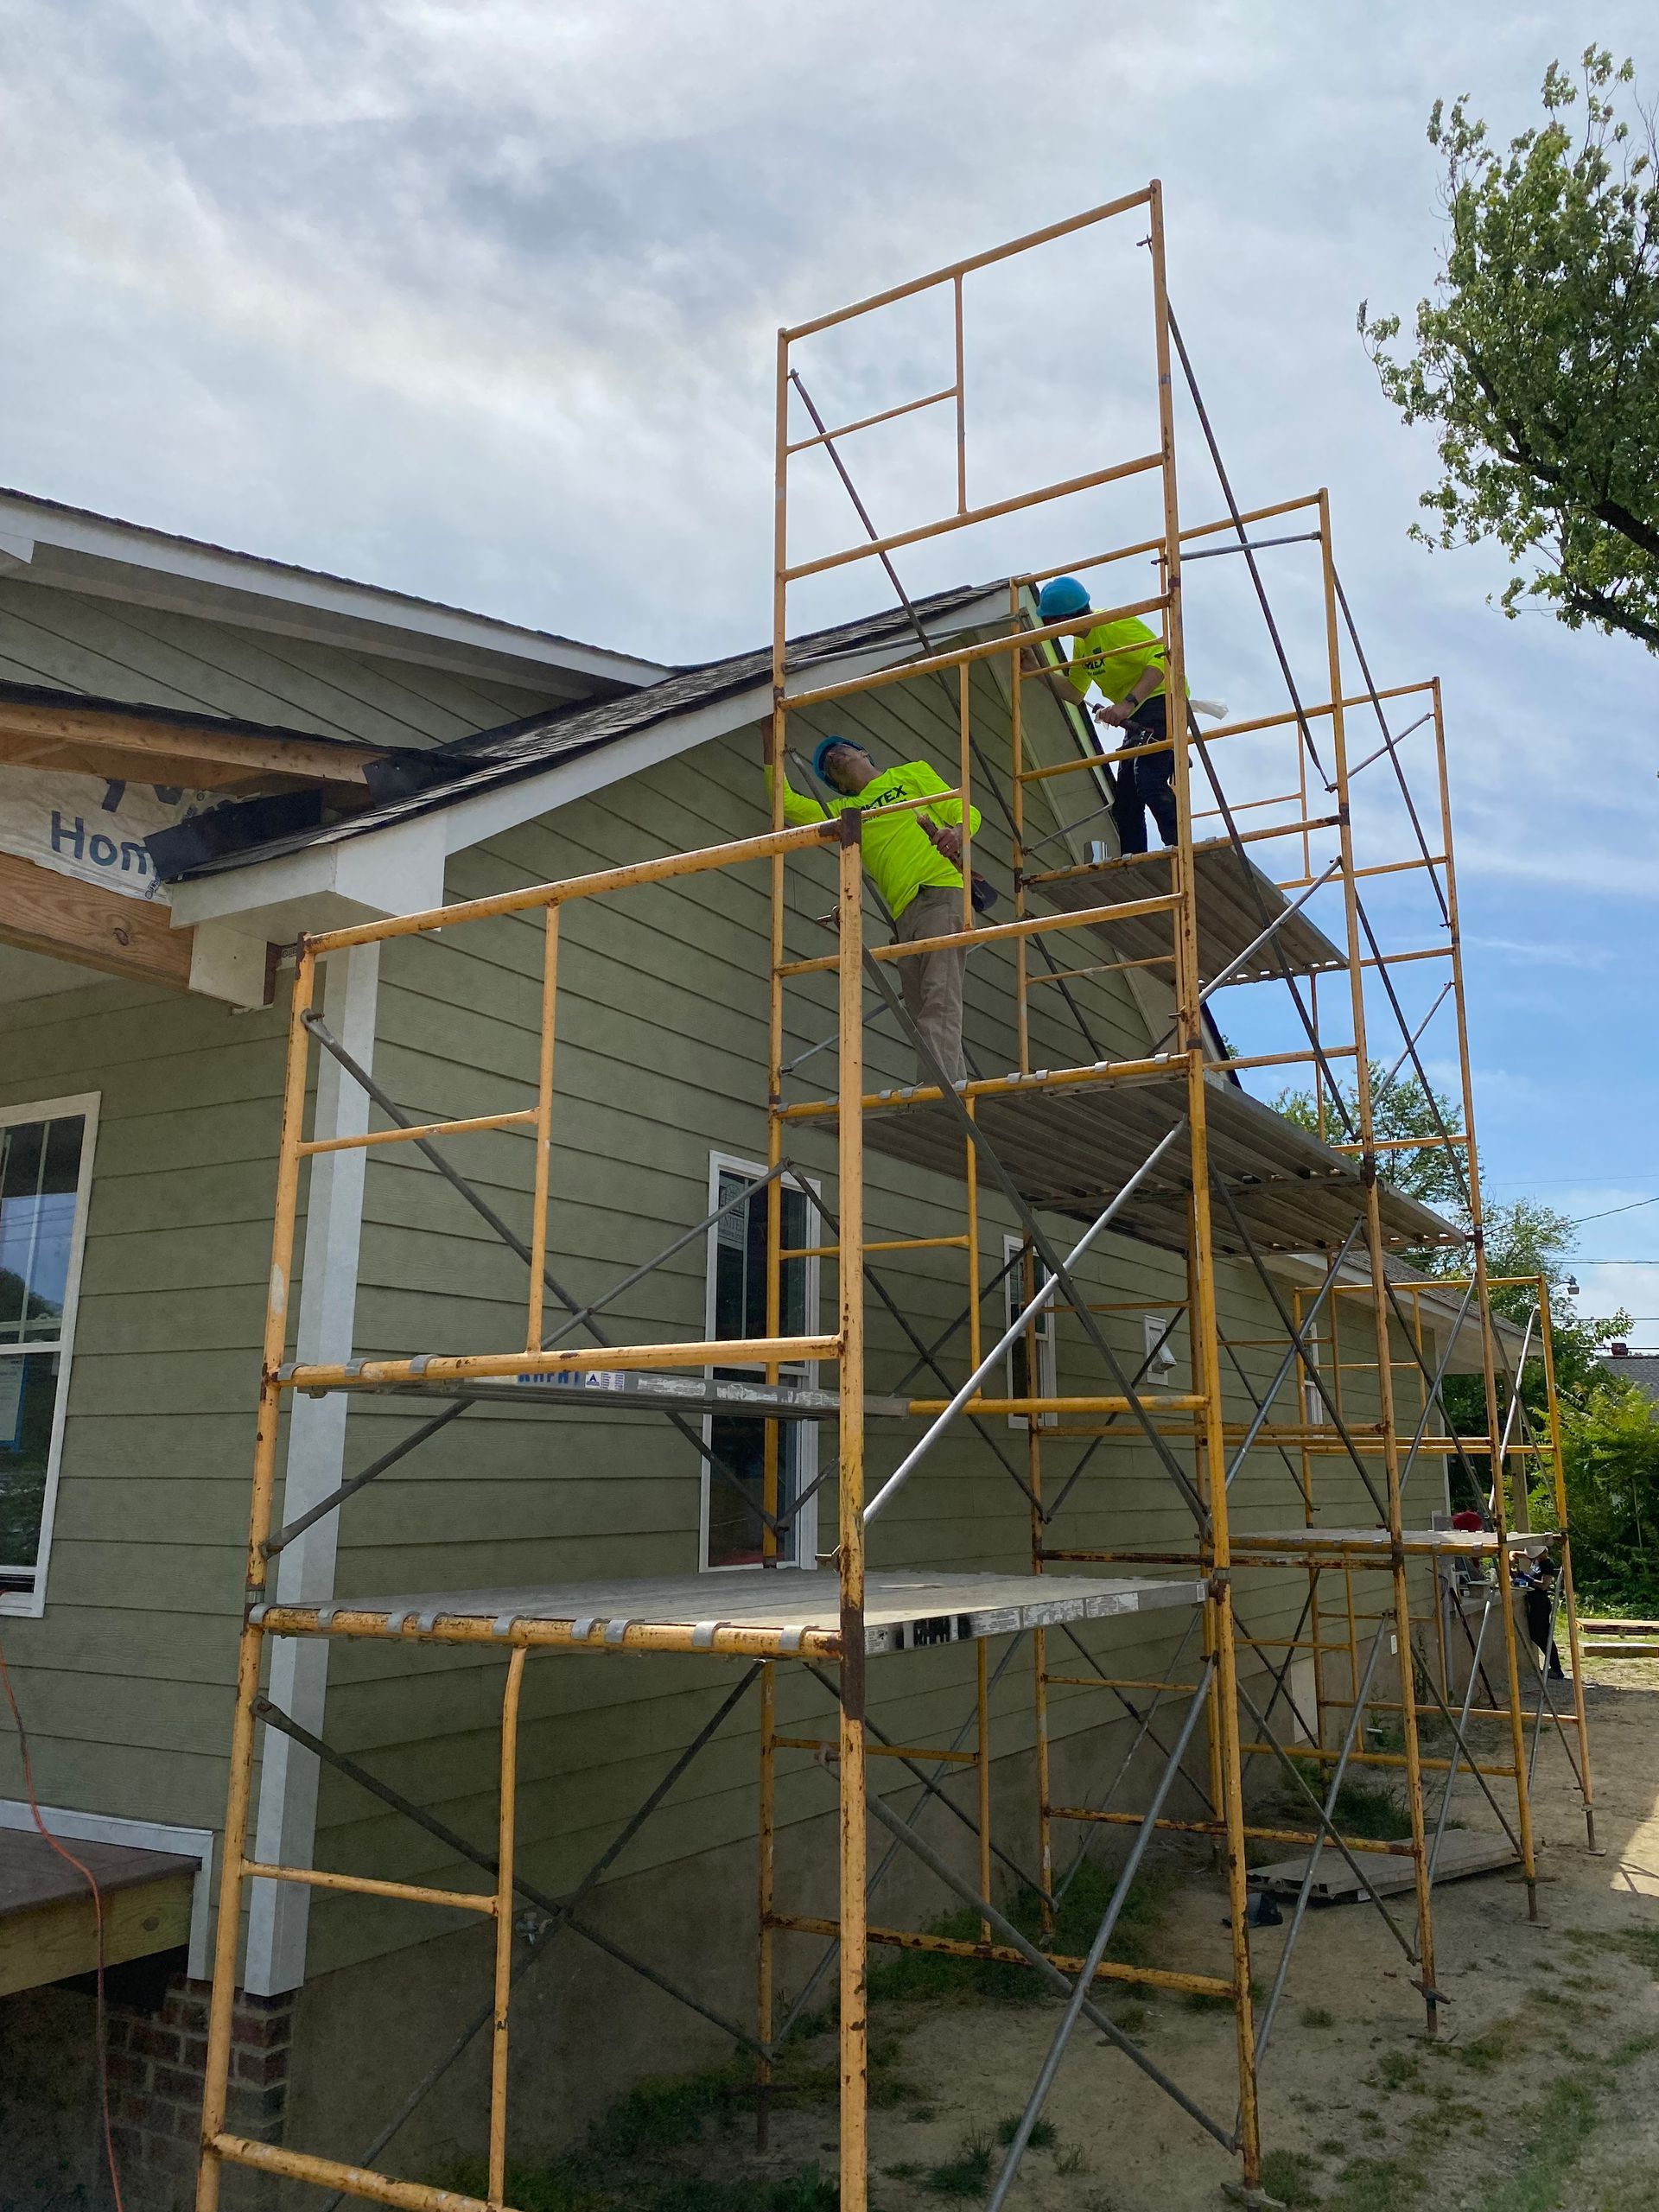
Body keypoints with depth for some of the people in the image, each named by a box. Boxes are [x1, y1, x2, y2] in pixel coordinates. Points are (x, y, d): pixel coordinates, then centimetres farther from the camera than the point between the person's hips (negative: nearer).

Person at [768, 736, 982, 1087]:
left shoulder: (912, 773, 20)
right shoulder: (843, 811, 31)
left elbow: (966, 812, 11)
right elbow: (786, 801, 25)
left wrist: (956, 831, -12)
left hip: (941, 890, -6)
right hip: (904, 914, 6)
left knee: (939, 1004, -21)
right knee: (923, 1019, -6)